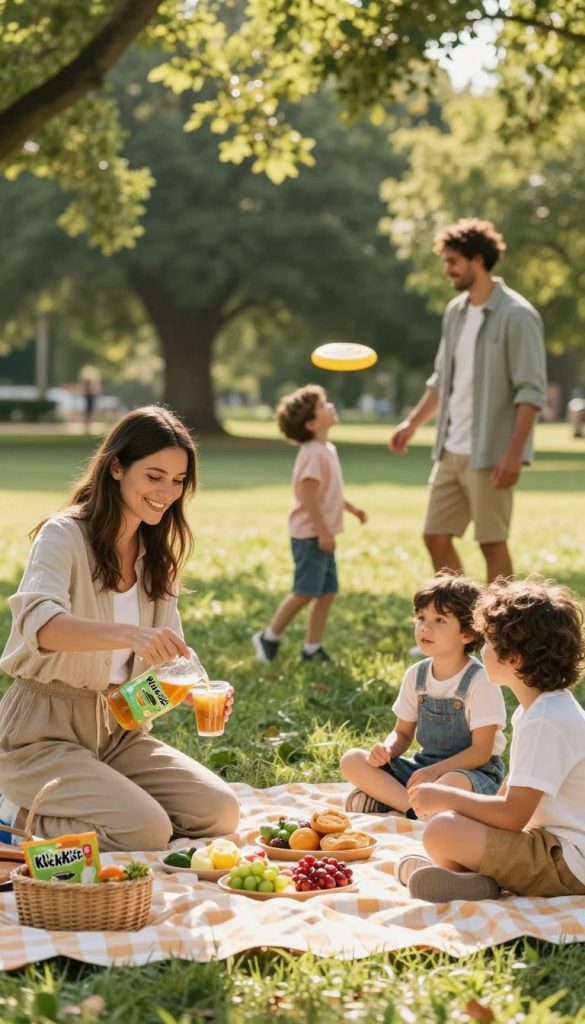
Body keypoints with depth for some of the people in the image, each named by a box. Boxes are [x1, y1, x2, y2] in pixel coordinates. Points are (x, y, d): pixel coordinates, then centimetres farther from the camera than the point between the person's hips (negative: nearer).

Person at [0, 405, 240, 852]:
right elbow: (39, 623, -34)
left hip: (118, 730, 8)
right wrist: (128, 634, -51)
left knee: (220, 811, -7)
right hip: (45, 731, -8)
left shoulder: (157, 555, 10)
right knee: (147, 832, -25)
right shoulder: (64, 535, -14)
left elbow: (167, 651, 7)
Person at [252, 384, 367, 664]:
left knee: (327, 592, 9)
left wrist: (351, 508, 23)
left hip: (321, 535, 10)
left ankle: (312, 648, 14)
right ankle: (269, 637, 6)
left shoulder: (327, 449, 13)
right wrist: (322, 532, -24)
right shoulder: (313, 453, -18)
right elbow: (308, 496, -24)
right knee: (305, 592, -8)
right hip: (310, 535, -10)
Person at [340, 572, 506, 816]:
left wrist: (435, 771, -27)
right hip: (424, 766, 7)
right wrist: (387, 749, -12)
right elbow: (403, 733, 11)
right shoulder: (415, 675, 4)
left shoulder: (479, 682, -14)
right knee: (352, 760, -13)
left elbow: (481, 750, -16)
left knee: (455, 783, -43)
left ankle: (388, 798, -25)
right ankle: (415, 807, -27)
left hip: (470, 771, -7)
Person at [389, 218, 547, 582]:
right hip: (451, 452, 8)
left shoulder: (516, 315, -12)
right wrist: (413, 423, 16)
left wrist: (514, 453, -22)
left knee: (493, 543, -1)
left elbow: (532, 392, -16)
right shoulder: (455, 312, 11)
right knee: (436, 537, 9)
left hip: (490, 455, -8)